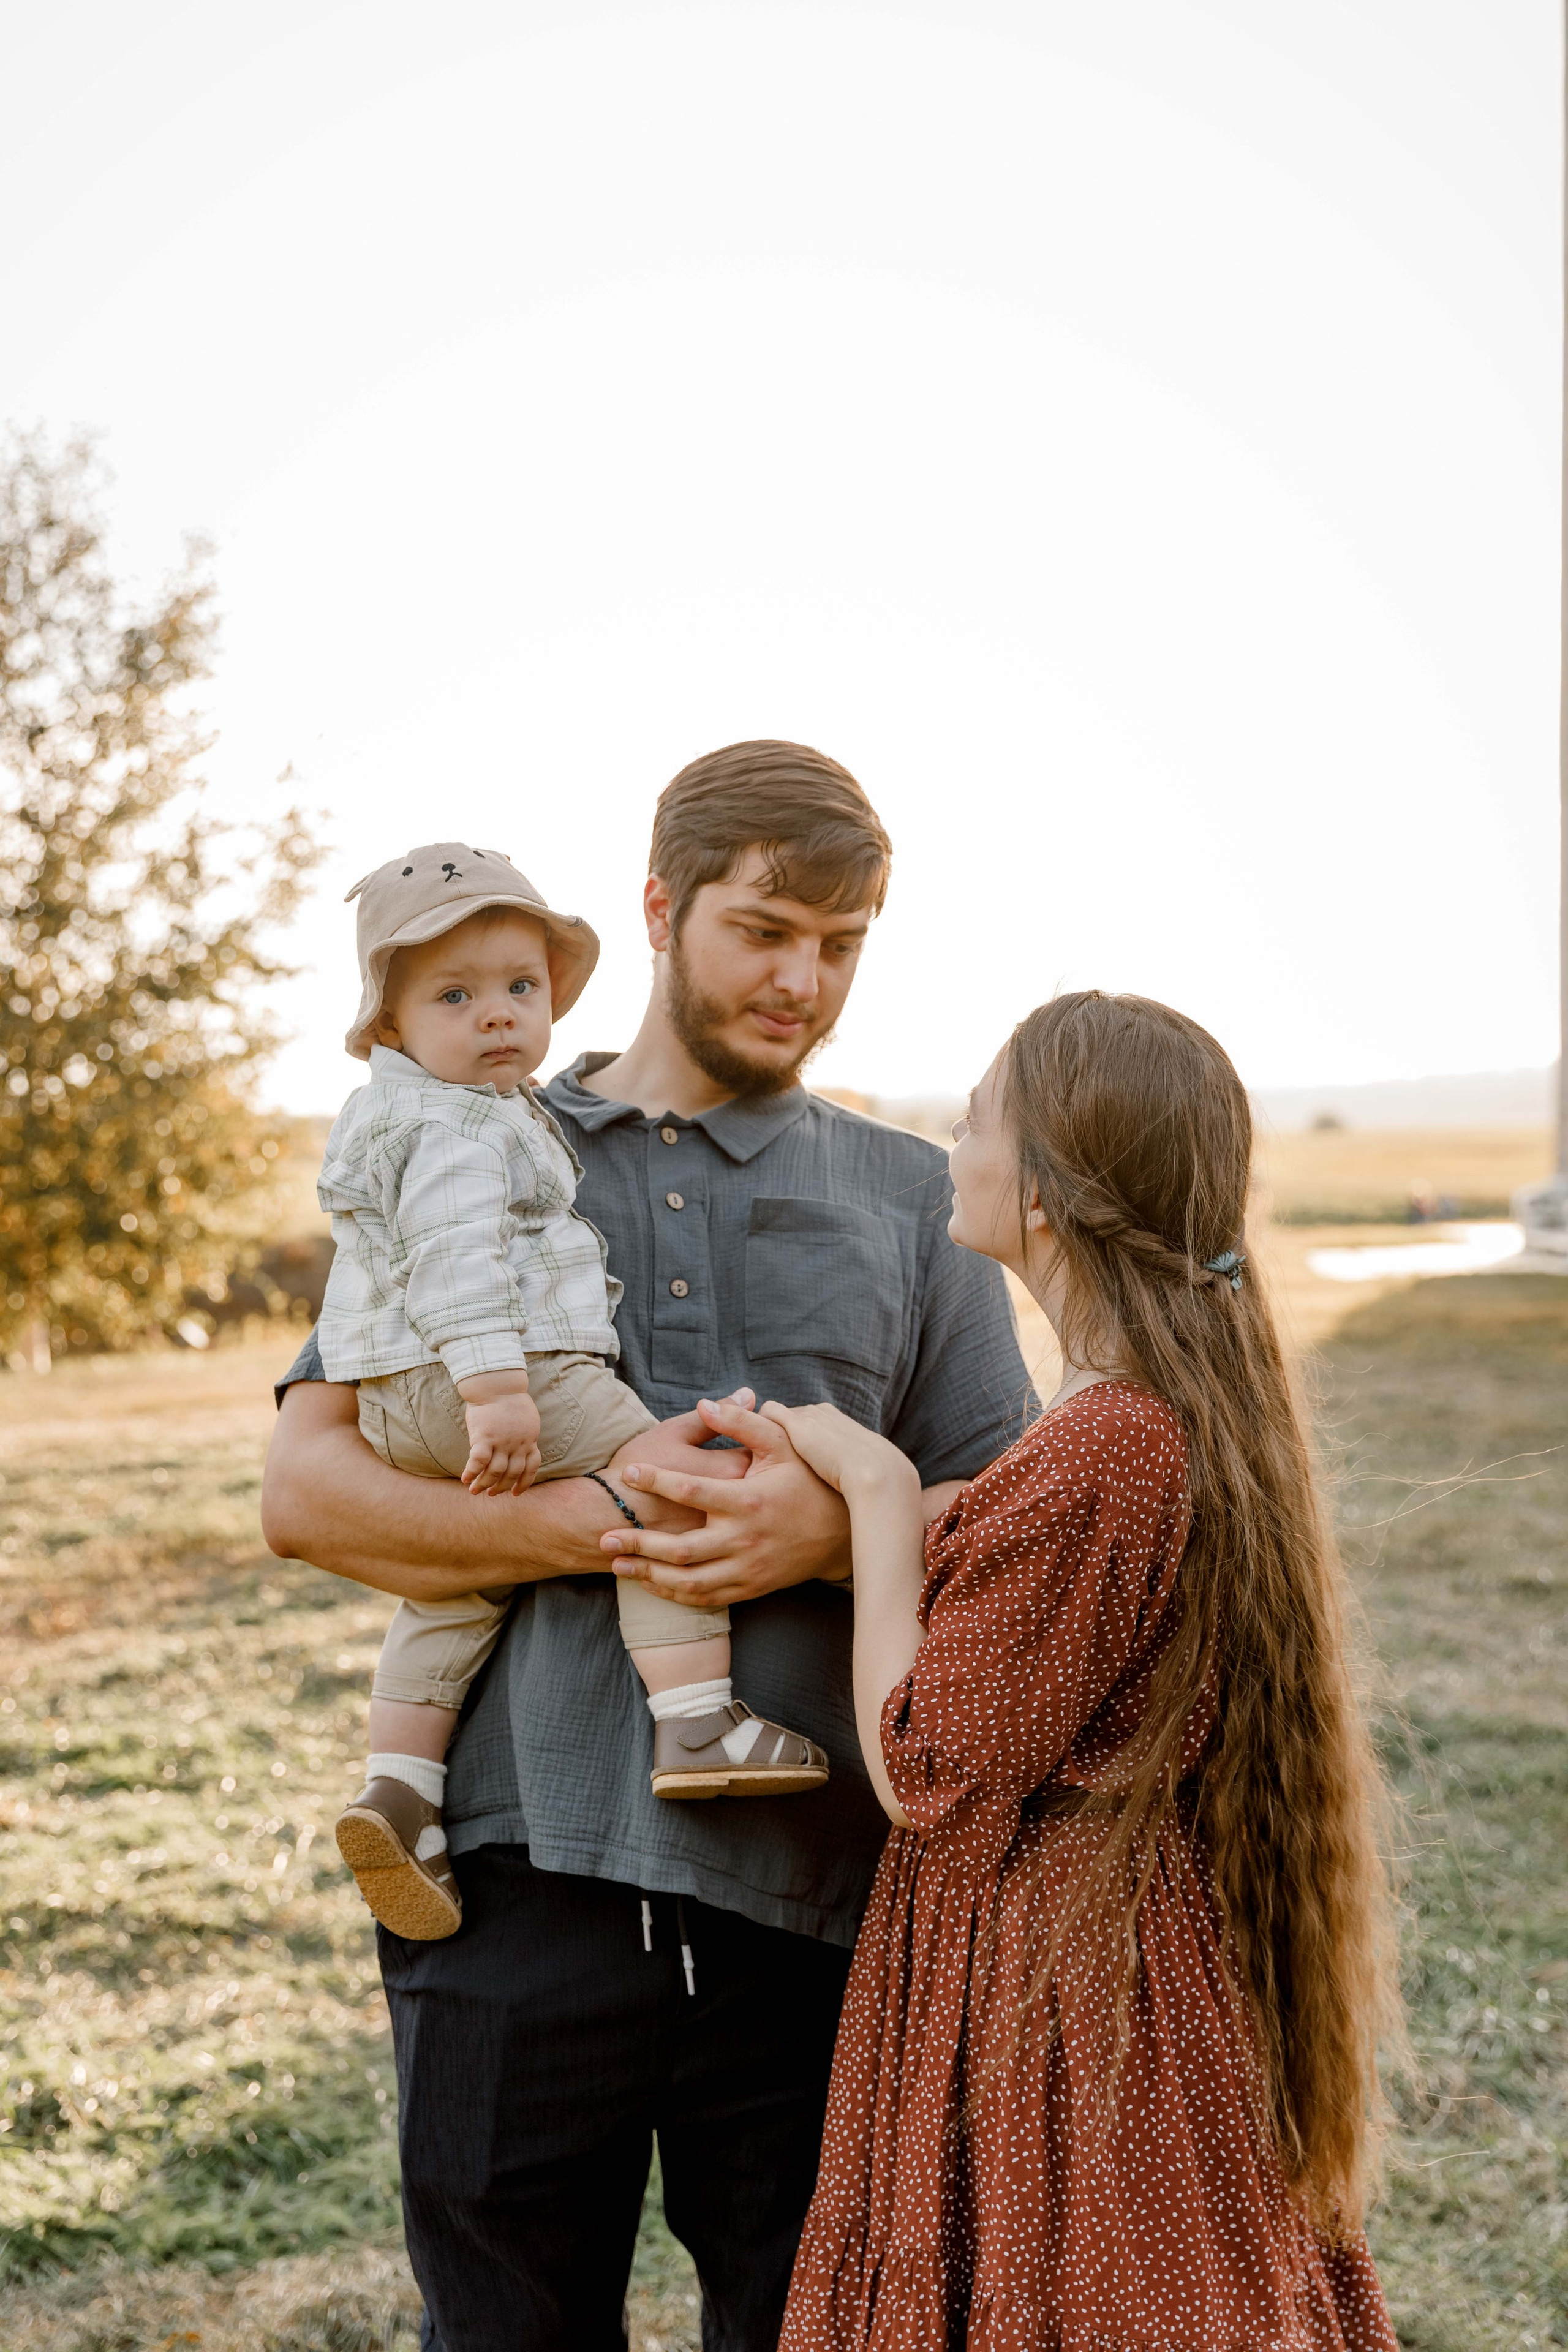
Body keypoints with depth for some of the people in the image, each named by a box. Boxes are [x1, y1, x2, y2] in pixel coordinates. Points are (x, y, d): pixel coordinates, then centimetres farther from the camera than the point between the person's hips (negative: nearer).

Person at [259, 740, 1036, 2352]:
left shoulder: (910, 1199, 12)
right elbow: (306, 1491, 0)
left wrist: (834, 1531, -14)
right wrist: (599, 1519, -15)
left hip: (812, 1898, 1)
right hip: (527, 1873, 0)